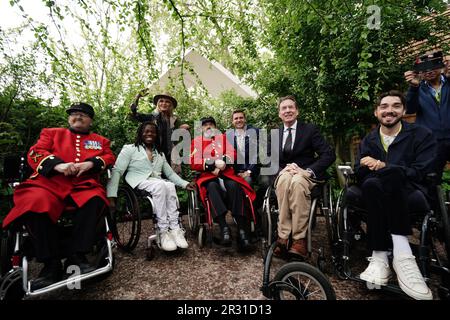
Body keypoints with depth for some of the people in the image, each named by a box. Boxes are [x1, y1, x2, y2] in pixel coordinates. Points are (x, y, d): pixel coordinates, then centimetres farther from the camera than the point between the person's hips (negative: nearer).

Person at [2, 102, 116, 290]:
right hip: (49, 182, 1)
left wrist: (91, 163, -12)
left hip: (83, 184, 0)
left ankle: (77, 256, -27)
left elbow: (110, 157, 10)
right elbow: (35, 152, 9)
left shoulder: (100, 140, 24)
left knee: (94, 199, -35)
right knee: (34, 203, -33)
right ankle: (51, 264, -24)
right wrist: (57, 164, -12)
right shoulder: (52, 133, 23)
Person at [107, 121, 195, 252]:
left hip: (159, 184, 4)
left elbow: (170, 173, 20)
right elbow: (117, 171, -3)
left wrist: (185, 184, 2)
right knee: (160, 185, -35)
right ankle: (163, 232, -31)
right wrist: (111, 196, -16)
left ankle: (174, 229, -31)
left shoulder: (160, 154, 23)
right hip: (139, 183, -4)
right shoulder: (129, 149, 7)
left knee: (170, 186, -31)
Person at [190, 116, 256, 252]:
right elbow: (194, 163, 4)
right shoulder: (197, 141, 18)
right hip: (208, 175, -1)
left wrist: (222, 162, -12)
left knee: (234, 186, -31)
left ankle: (242, 230, -34)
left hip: (226, 173, 1)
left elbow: (232, 154, 9)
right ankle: (224, 228, -41)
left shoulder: (223, 138, 24)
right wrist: (214, 163, -9)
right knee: (212, 187, -35)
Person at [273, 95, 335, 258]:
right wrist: (283, 169, -13)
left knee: (297, 181, -37)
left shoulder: (310, 129, 6)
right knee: (285, 178, -35)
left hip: (306, 176, -2)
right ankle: (282, 237, -35)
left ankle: (299, 240, -33)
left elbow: (329, 154, -4)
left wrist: (308, 171, -18)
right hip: (283, 174, 2)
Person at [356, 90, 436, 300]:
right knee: (372, 184, -36)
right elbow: (360, 171, 1)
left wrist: (383, 167, -16)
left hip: (410, 194, -2)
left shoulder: (422, 135, 7)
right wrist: (382, 172, -18)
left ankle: (380, 257, -41)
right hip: (378, 194, 2)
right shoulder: (368, 140, 16)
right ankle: (402, 255, -35)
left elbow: (419, 172, -6)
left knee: (392, 174, -38)